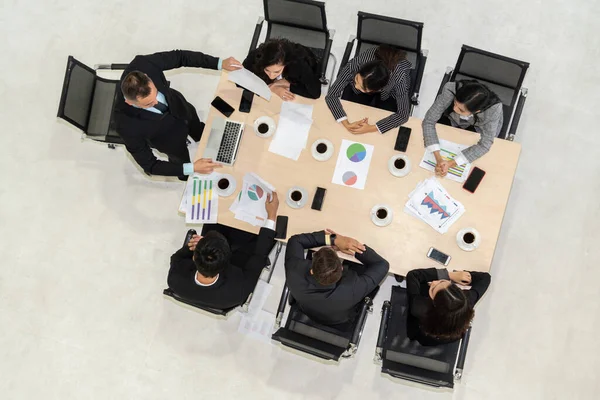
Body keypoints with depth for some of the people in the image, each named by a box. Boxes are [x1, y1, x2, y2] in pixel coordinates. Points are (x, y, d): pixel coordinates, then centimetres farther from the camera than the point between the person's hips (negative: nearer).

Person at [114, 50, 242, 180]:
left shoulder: (142, 65, -40)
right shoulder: (127, 125, -45)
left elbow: (180, 56, -22)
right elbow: (149, 165, -33)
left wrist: (220, 63, -26)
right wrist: (192, 168, -40)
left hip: (181, 108, 4)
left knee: (199, 130, 36)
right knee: (180, 158, 28)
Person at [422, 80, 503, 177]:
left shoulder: (494, 108, -41)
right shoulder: (450, 90, -40)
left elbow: (484, 145, -32)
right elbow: (429, 121, -32)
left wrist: (451, 163, -41)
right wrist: (438, 158, -43)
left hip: (477, 129, -1)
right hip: (451, 119, 1)